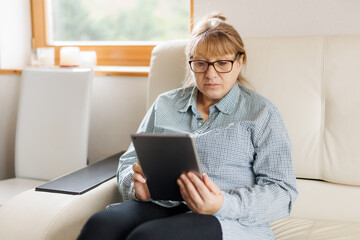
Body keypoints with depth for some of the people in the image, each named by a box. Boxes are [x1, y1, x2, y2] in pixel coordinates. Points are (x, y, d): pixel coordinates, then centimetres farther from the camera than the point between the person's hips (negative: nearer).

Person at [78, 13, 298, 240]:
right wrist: (136, 186, -6)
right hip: (162, 207, 4)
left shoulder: (261, 113, 8)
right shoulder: (165, 105, 20)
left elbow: (282, 192, -1)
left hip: (228, 221, -3)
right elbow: (130, 160, 20)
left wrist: (223, 204, -20)